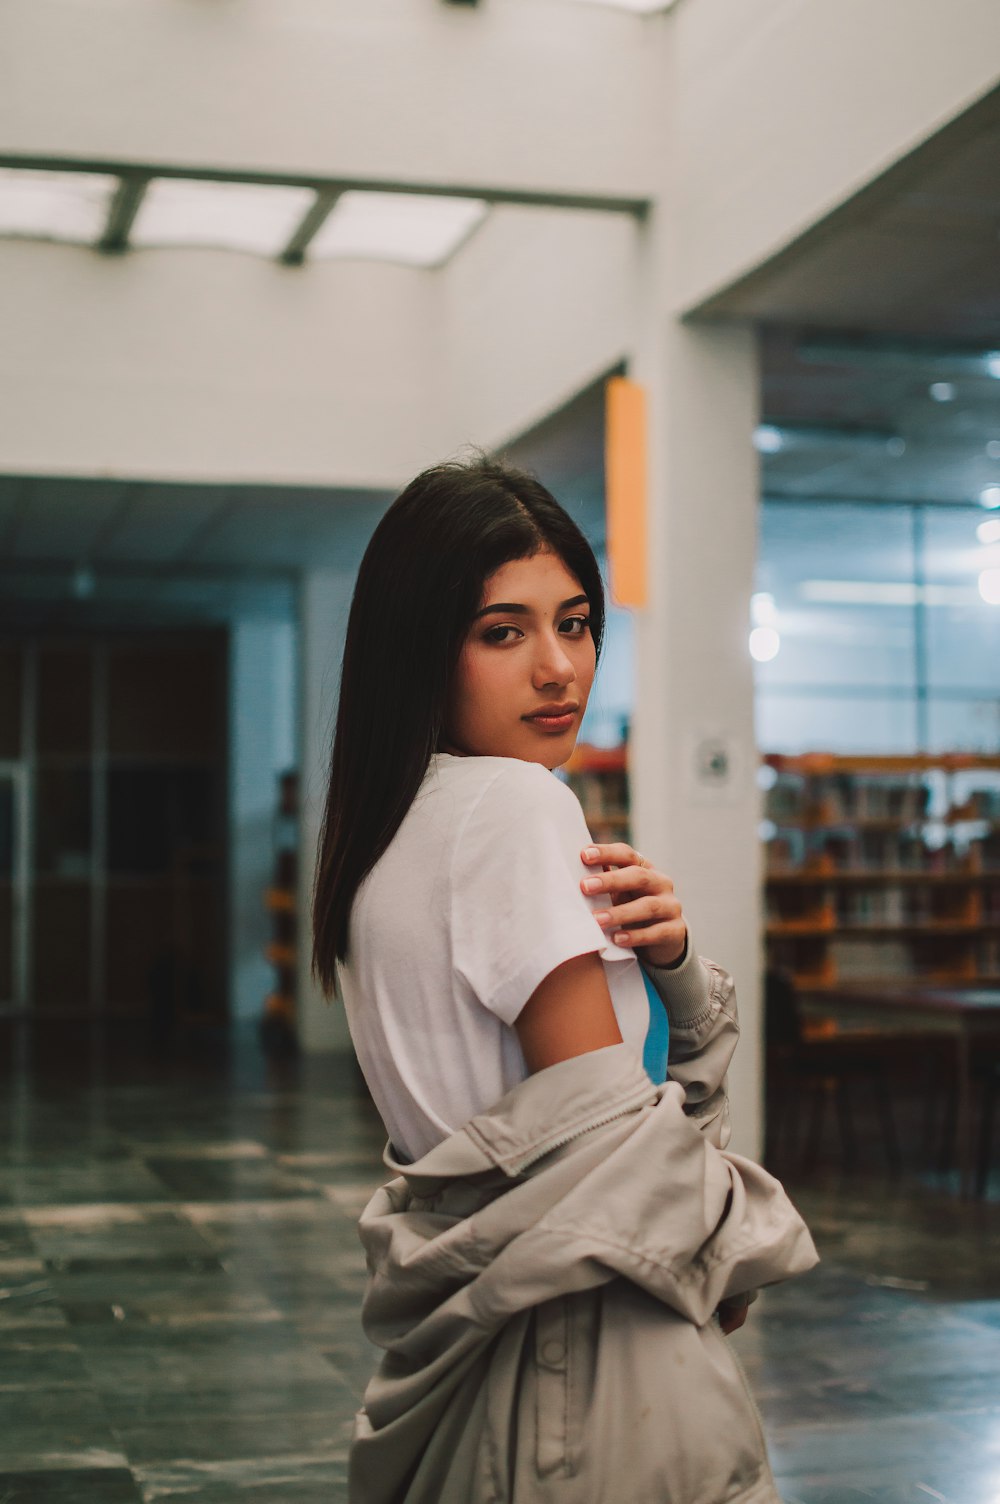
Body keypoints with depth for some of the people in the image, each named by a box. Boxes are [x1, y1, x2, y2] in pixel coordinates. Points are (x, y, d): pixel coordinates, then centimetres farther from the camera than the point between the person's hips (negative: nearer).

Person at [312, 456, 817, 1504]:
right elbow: (606, 1126, -18)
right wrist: (727, 1262, -3)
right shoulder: (517, 802, -17)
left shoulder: (394, 829, 10)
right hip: (586, 1341, -9)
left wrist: (669, 957, -8)